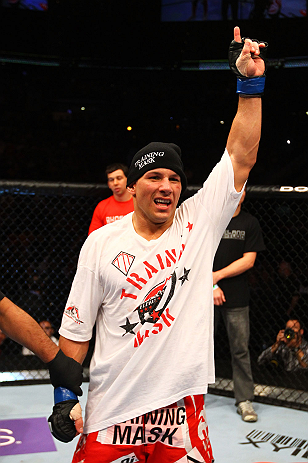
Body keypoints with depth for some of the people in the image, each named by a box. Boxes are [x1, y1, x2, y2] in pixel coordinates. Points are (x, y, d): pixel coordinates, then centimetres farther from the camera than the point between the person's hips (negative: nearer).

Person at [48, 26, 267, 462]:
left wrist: (250, 85, -8)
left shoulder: (198, 223, 0)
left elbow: (241, 156, -4)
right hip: (113, 411, 0)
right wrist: (65, 396, 0)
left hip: (182, 406, 1)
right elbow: (76, 327, 2)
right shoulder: (101, 242, -2)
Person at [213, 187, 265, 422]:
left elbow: (249, 260, -2)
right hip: (206, 296, 0)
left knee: (240, 349, 2)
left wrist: (218, 275, -9)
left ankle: (245, 399, 12)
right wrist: (211, 285, -9)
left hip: (237, 297, 0)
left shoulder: (250, 223, 5)